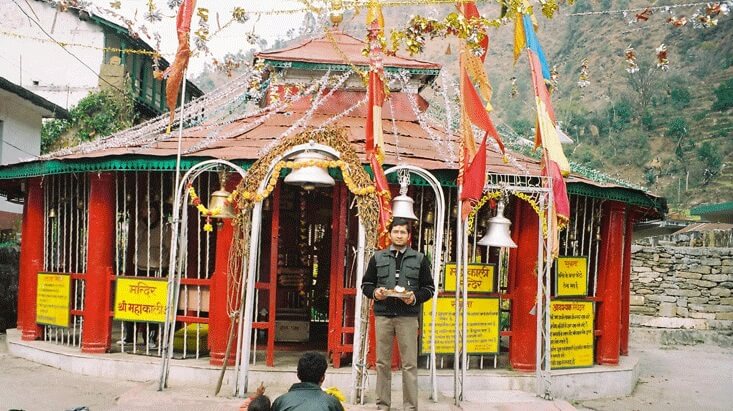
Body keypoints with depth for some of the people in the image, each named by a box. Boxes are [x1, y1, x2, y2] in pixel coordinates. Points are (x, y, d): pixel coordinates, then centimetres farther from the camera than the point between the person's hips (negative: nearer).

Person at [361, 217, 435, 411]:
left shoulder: (419, 259, 6)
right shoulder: (378, 258, 9)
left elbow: (429, 287, 7)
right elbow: (366, 284, 13)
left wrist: (415, 297, -11)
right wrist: (374, 293, -8)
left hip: (408, 316, -1)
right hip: (383, 315, 2)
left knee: (409, 364, 0)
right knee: (382, 362, 6)